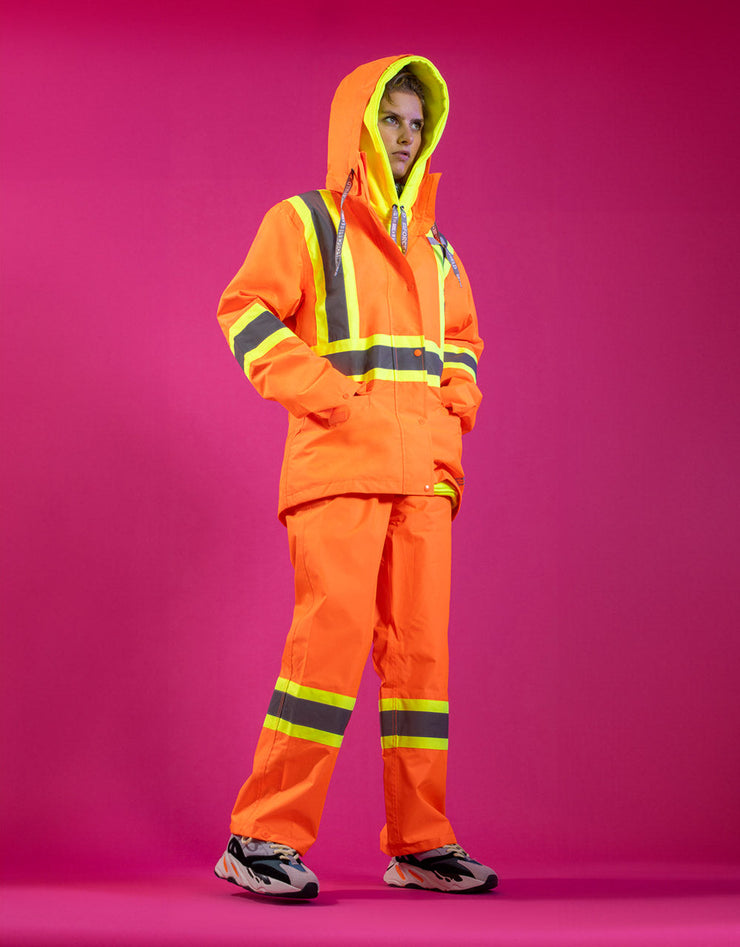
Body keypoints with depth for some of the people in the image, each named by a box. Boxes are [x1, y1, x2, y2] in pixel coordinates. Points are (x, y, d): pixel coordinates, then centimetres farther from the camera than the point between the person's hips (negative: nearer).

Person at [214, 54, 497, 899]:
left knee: (419, 646, 4)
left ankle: (419, 845, 11)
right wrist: (333, 397, -14)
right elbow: (248, 313, -5)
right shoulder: (305, 221, 5)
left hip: (424, 471, 6)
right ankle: (262, 838, -10)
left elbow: (462, 338, 30)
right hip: (339, 462, -6)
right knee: (334, 632, -16)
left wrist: (455, 405, 10)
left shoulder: (434, 248, 22)